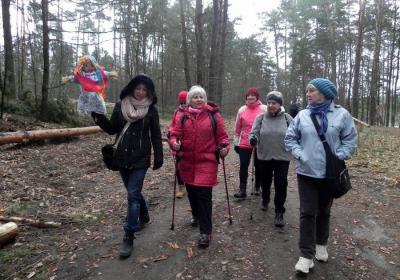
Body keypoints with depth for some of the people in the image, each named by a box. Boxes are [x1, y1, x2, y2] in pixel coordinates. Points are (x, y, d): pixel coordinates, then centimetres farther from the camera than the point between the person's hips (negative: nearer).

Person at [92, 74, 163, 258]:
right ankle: (144, 217, 43)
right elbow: (112, 129, 5)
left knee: (133, 195, -7)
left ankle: (129, 237, 2)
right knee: (134, 191, 17)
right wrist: (99, 118, -12)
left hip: (141, 158, -3)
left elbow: (156, 135, -1)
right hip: (123, 157, 4)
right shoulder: (120, 105, 2)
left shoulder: (151, 109, -3)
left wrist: (159, 157, -3)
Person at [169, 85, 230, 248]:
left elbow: (222, 135, 2)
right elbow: (175, 134, 2)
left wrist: (224, 147, -16)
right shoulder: (183, 116, 4)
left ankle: (206, 232, 4)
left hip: (207, 162, -3)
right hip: (187, 161, 3)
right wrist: (174, 143, -19)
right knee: (191, 191, 18)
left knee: (204, 194, -7)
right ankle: (196, 215, 46)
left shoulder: (214, 115, 0)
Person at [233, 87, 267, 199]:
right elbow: (237, 127, 8)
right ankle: (242, 189, 7)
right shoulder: (242, 110, 3)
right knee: (243, 166, 1)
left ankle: (257, 187, 28)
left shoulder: (264, 109, -4)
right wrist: (236, 142, 9)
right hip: (244, 143, 2)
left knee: (258, 166, 12)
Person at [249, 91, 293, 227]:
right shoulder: (261, 118, -2)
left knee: (281, 184, -2)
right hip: (264, 156, 2)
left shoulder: (287, 118, -2)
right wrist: (253, 138, -25)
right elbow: (254, 132, -5)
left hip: (282, 157, -1)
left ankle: (279, 212, 11)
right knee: (265, 181, 18)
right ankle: (265, 199, 48)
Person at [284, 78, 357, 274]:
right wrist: (299, 154, -8)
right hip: (306, 172, 0)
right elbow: (290, 138, 6)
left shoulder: (342, 114, -4)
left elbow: (350, 140, 0)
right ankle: (306, 255, 8)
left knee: (324, 211, 17)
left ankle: (321, 245, 38)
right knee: (307, 213, -1)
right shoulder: (302, 115, 0)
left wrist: (338, 157, -12)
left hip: (330, 173, 0)